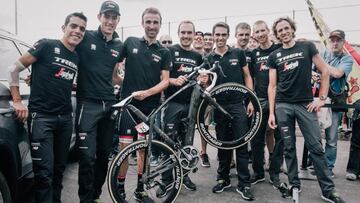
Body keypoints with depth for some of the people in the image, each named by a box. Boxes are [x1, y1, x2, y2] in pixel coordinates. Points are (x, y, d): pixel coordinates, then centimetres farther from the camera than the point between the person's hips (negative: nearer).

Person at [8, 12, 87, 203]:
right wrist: (17, 101, -8)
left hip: (65, 118, 6)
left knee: (59, 167, 13)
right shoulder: (47, 45, -6)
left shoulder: (77, 57, 12)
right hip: (41, 116, -6)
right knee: (44, 171, -8)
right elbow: (14, 68, -3)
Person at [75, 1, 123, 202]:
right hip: (87, 103, -4)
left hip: (109, 104, 5)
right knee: (88, 156, -5)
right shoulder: (85, 38, -4)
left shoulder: (119, 46, 9)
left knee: (104, 155, 12)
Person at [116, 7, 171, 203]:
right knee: (125, 148, -3)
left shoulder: (164, 52, 6)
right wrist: (123, 83, -3)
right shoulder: (130, 42, 3)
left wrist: (146, 93, -17)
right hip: (129, 104, -1)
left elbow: (165, 81, -2)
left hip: (151, 106, 2)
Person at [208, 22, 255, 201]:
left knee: (241, 144, -2)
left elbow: (247, 77, 5)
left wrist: (251, 100, -4)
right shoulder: (209, 59, 7)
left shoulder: (238, 53, 3)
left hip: (238, 104, -2)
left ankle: (244, 184, 5)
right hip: (219, 106, 2)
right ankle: (223, 179, 23)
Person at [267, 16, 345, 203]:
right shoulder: (274, 56, 7)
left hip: (306, 104, -1)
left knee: (316, 147, 0)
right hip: (283, 105, 2)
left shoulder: (307, 47, 4)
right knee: (289, 147, 7)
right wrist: (271, 112, -3)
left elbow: (325, 71, 4)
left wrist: (322, 98, -3)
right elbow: (272, 86, 4)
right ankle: (294, 184, 21)